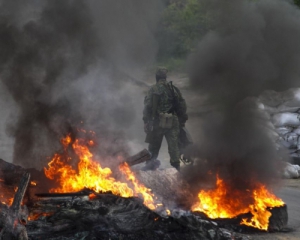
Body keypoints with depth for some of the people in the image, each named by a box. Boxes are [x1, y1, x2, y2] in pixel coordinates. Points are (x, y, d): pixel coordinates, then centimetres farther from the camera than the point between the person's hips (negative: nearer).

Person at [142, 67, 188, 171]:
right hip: (172, 122, 1)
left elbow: (147, 106, -6)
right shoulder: (173, 89, 5)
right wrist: (182, 120, 15)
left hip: (157, 122, -1)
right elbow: (182, 105, 7)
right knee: (173, 144, 3)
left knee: (154, 144, 12)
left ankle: (151, 163, 19)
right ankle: (176, 165, -2)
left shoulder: (153, 90, -2)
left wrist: (146, 121, -1)